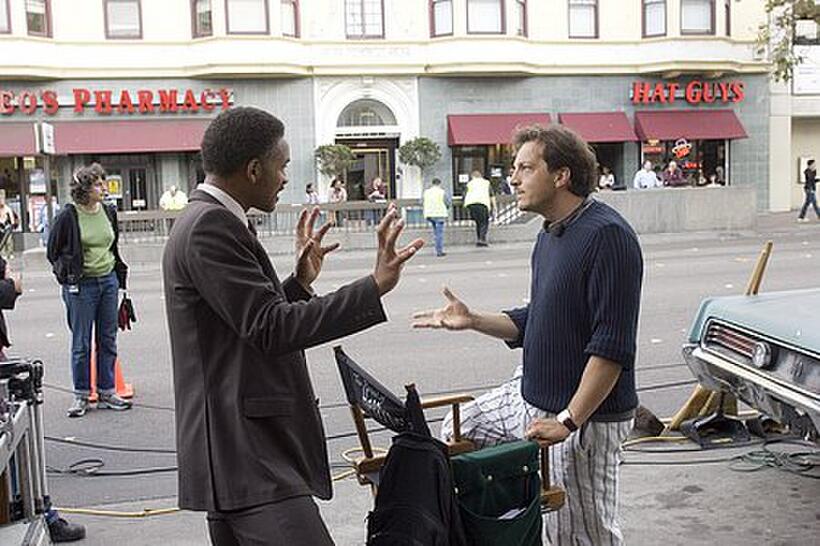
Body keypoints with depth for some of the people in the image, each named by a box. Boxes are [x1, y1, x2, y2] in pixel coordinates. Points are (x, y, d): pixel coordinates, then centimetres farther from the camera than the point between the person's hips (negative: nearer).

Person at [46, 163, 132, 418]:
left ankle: (107, 392, 19)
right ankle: (81, 396, 13)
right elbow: (52, 251, 0)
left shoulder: (109, 212, 6)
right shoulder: (68, 216, -9)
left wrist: (120, 275, 15)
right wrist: (67, 275, -2)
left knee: (108, 340, 9)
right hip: (81, 286, -5)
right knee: (81, 343, 2)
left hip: (109, 281, 5)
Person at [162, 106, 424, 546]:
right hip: (249, 457, -11)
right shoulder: (210, 225, -16)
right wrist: (375, 286, -25)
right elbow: (270, 329, -22)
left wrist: (300, 281, 13)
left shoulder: (207, 222, 16)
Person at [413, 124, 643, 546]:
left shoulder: (607, 235, -20)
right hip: (530, 395, 9)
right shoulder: (549, 235, 10)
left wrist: (568, 420, -26)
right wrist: (473, 321, 4)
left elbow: (612, 346, -25)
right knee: (457, 432, 16)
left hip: (586, 415, -9)